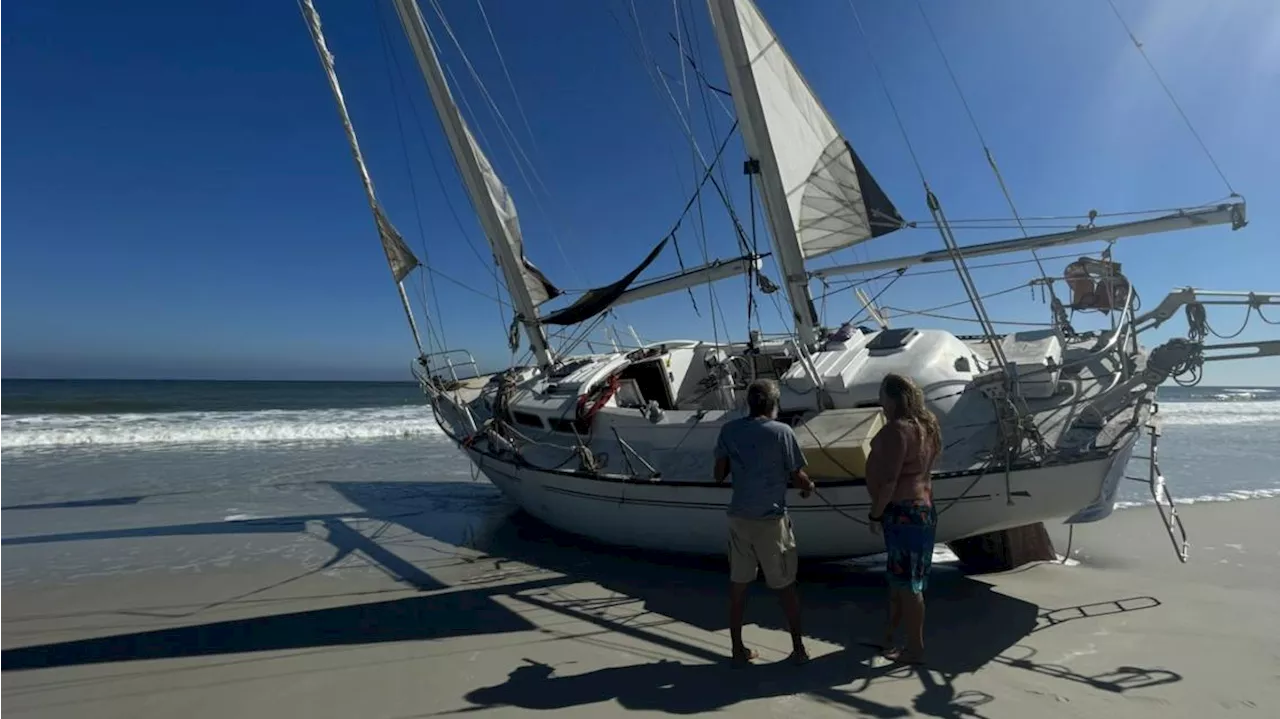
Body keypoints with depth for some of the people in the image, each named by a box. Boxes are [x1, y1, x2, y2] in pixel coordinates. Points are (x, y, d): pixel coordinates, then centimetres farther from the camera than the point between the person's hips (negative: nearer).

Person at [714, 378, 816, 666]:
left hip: (738, 517, 3)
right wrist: (809, 487, 17)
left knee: (738, 583, 13)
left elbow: (719, 475, 3)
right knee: (785, 585, 12)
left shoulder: (729, 430, -1)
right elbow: (798, 477, -6)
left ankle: (738, 649, 22)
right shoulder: (781, 431, -11)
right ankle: (798, 648, 24)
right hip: (772, 519, -3)